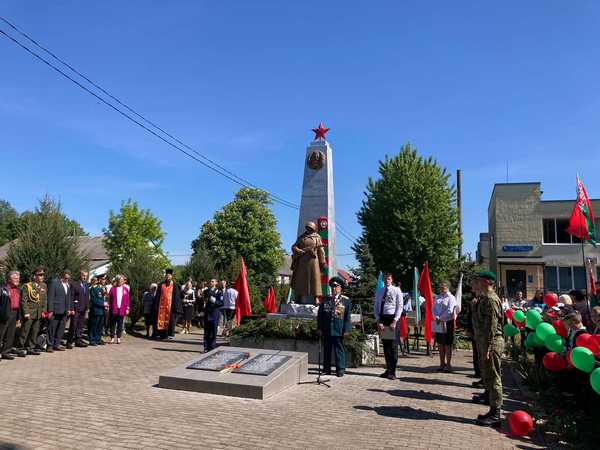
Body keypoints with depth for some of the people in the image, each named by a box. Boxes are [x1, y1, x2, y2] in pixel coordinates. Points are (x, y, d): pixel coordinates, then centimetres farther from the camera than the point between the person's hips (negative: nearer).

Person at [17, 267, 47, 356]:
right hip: (29, 313, -5)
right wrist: (26, 312, -14)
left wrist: (44, 311, 4)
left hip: (39, 314, 5)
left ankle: (31, 348, 20)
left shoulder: (44, 286, 9)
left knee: (35, 332, 11)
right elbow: (23, 300, -9)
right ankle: (21, 348, 11)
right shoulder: (27, 286, -7)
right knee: (25, 332, 0)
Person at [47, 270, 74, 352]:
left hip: (64, 311, 7)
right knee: (52, 328, 3)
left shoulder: (68, 284, 13)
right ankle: (50, 345, 11)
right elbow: (50, 297, -10)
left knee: (61, 329, 10)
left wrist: (69, 309, 12)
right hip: (56, 310, -7)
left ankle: (57, 344, 19)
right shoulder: (54, 283, -8)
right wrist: (50, 310, -13)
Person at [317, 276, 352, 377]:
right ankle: (326, 369, 19)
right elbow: (319, 315, 11)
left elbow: (348, 317, 0)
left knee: (339, 350, 3)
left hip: (339, 330, -2)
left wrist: (346, 330, -6)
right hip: (326, 330, 3)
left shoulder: (346, 300, 3)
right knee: (326, 350, 10)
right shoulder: (325, 300, 10)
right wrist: (319, 328, 4)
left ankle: (340, 370, 12)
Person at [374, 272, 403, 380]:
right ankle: (388, 369, 21)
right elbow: (376, 308, 9)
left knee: (393, 346, -3)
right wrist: (378, 322, -4)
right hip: (382, 319, 4)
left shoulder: (396, 290, -1)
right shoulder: (379, 292, 10)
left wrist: (394, 321, -13)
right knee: (385, 346, 11)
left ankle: (392, 372, 4)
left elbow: (400, 306, -4)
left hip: (392, 318, -4)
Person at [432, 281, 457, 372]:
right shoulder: (437, 297, 14)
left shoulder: (451, 298, -6)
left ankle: (448, 364, 7)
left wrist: (441, 318, -13)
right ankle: (442, 364, 16)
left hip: (447, 323, -6)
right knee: (440, 344, 9)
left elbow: (449, 311, -15)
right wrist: (436, 317, -8)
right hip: (438, 324, 6)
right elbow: (434, 308, 9)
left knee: (447, 345, 0)